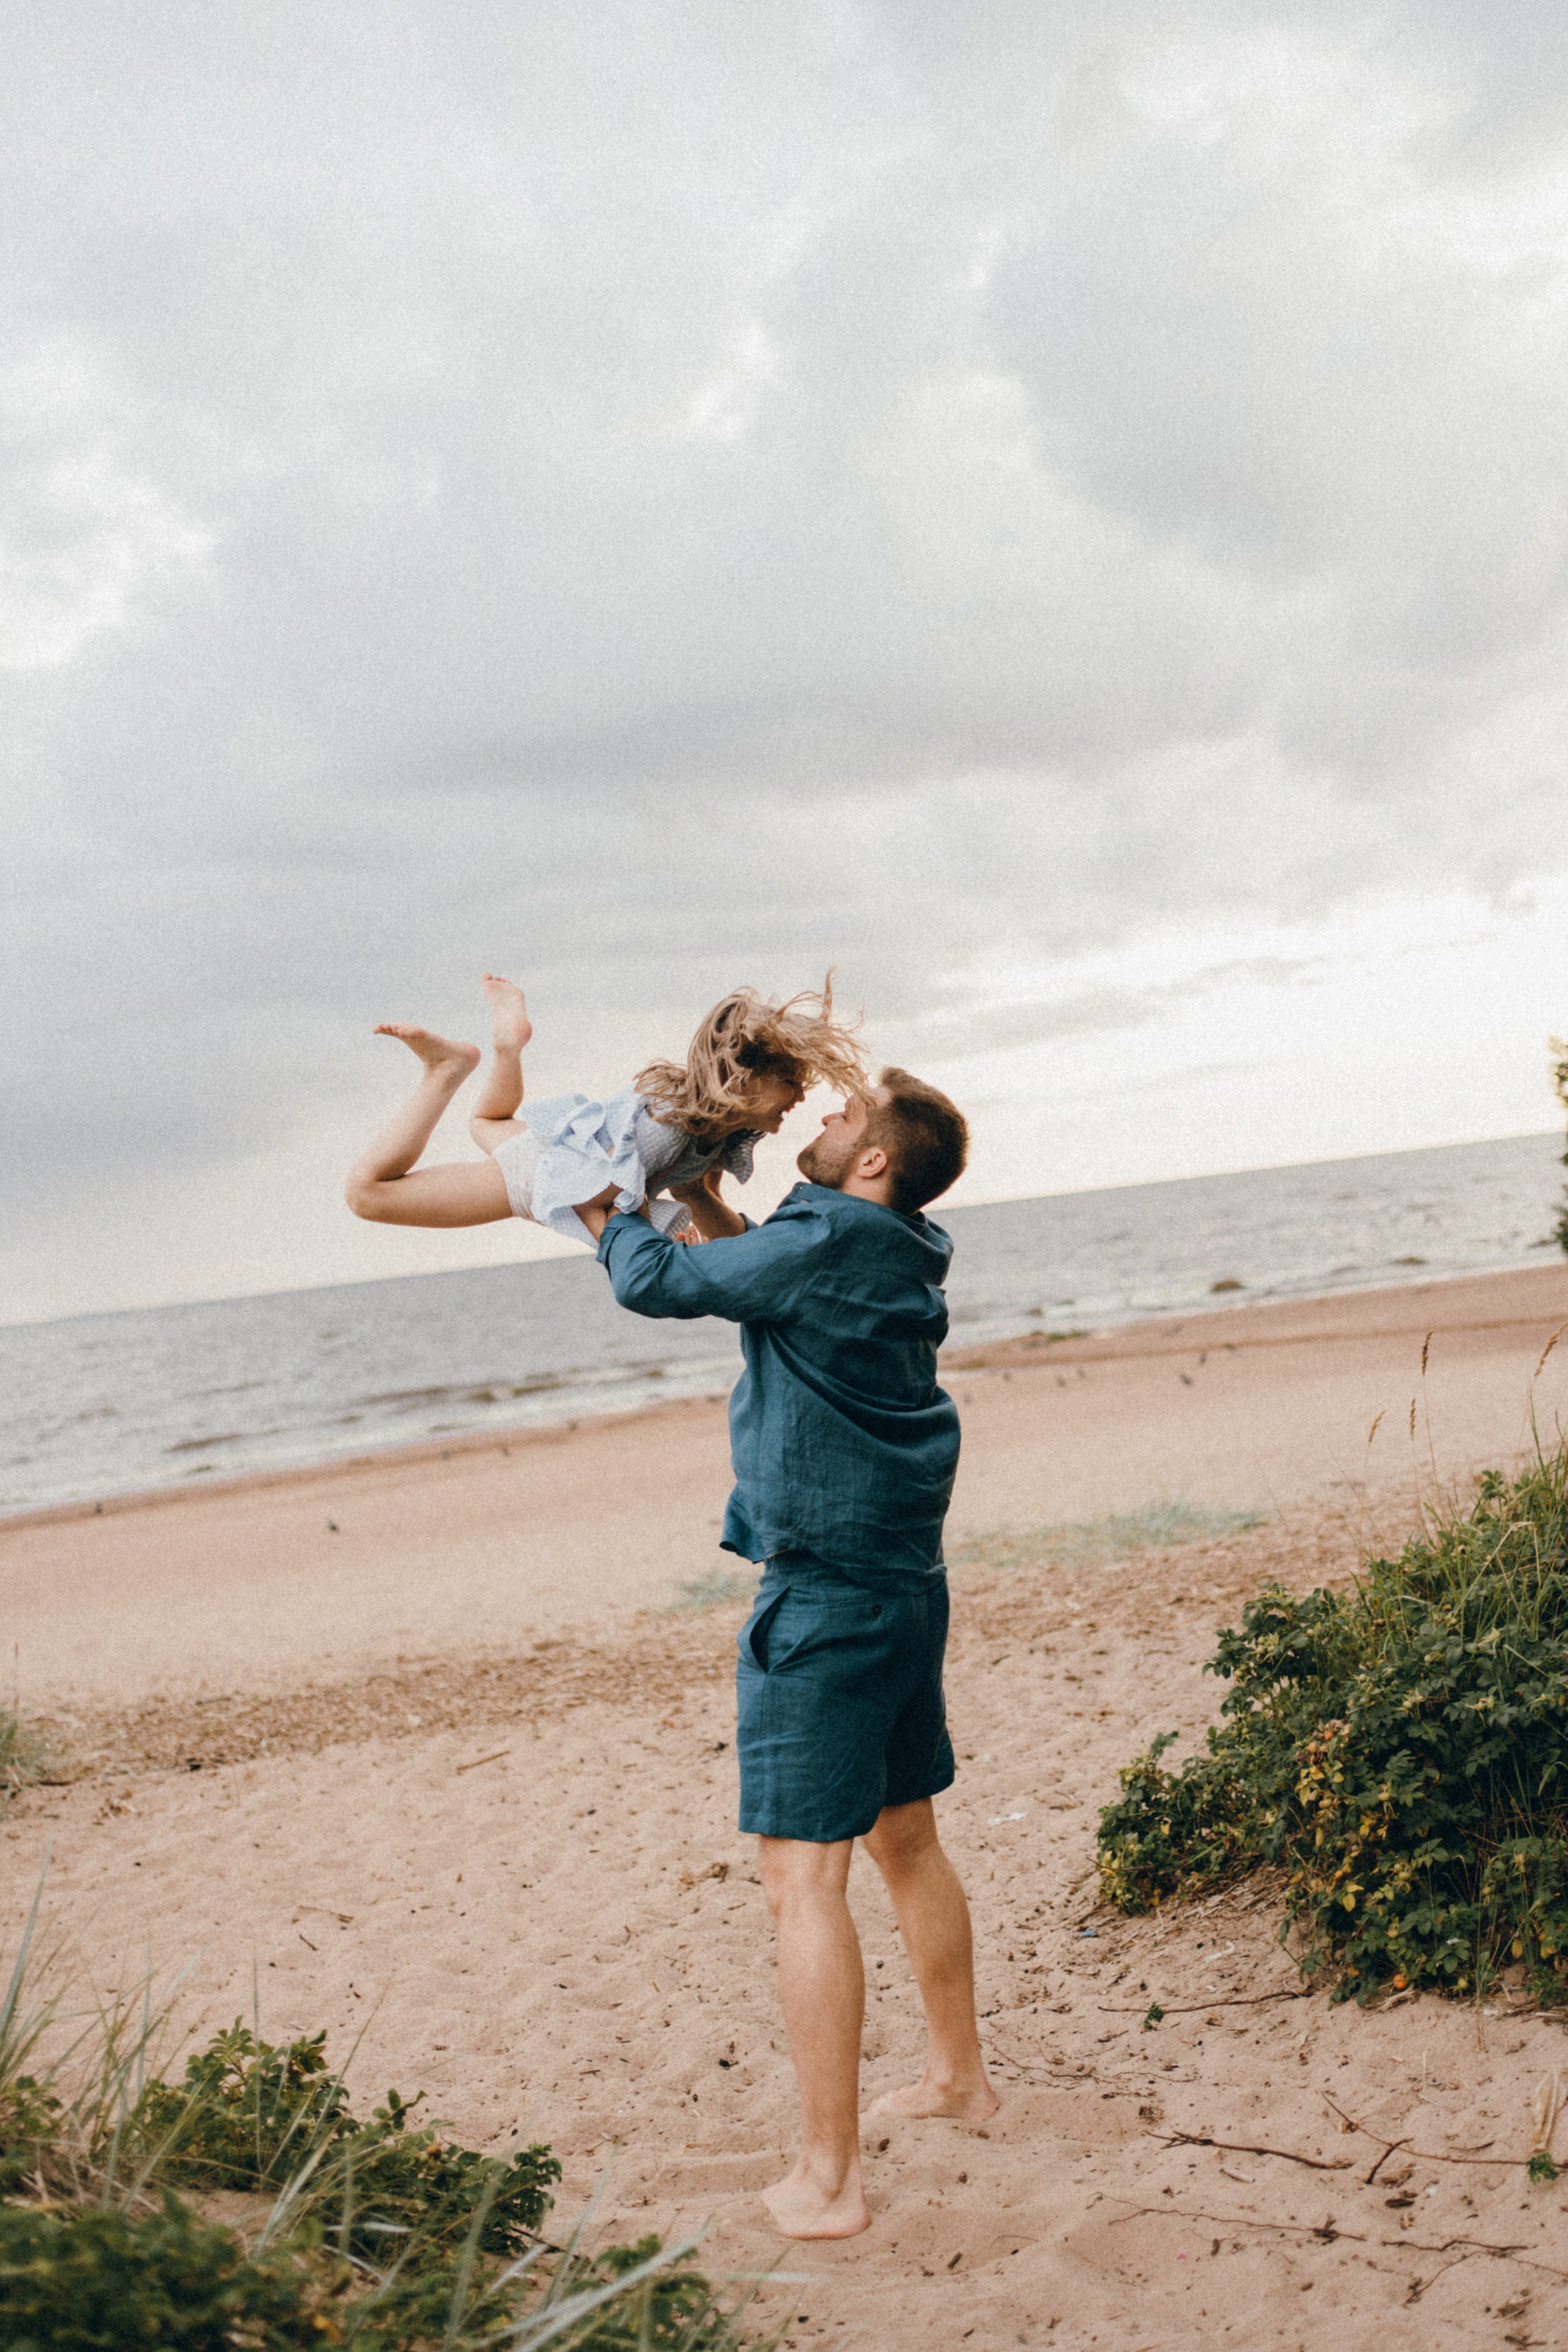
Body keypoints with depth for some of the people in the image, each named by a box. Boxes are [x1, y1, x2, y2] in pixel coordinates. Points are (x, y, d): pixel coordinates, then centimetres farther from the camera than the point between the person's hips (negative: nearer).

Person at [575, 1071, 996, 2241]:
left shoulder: (828, 1241, -17)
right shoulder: (898, 1255, 9)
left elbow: (659, 1280, -12)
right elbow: (757, 1268, 26)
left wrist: (603, 1210, 7)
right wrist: (694, 1183, 20)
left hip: (826, 1595, -9)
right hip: (908, 1582, 10)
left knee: (805, 1877, -6)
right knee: (907, 1840, 22)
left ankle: (829, 2177, -2)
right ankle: (960, 2074, 37)